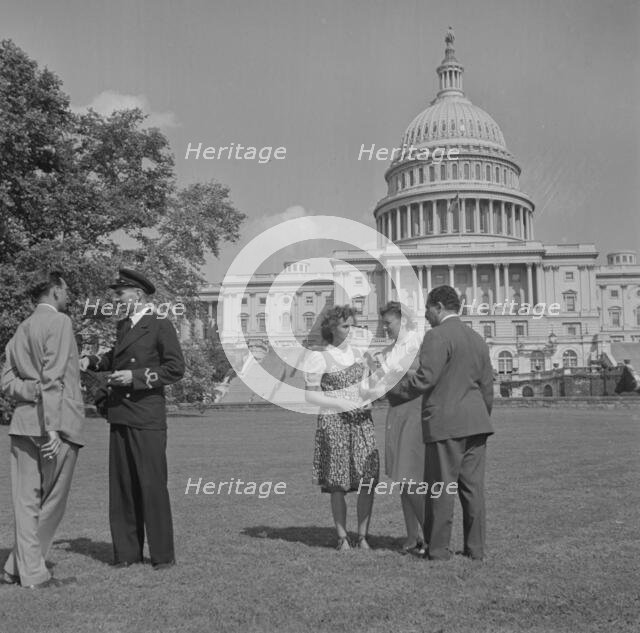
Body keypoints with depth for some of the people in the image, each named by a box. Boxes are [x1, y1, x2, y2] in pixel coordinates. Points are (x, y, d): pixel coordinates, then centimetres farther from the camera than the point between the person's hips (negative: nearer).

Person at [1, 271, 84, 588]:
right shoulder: (59, 322, -8)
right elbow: (53, 378, -17)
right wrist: (52, 427, -20)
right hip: (56, 423, -8)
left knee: (27, 500, 10)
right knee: (52, 502, 2)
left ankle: (28, 570, 15)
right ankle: (32, 573, 8)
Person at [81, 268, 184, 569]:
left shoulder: (160, 326, -6)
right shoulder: (123, 325, 16)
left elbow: (175, 368, -10)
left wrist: (136, 377, -15)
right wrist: (93, 361, 15)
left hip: (147, 419, -7)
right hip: (120, 417, 7)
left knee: (152, 485, -4)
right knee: (122, 485, 9)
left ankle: (162, 554, 6)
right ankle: (126, 551, 18)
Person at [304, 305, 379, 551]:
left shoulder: (356, 352, 11)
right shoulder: (318, 357, -6)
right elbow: (311, 395, -7)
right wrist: (340, 403, -18)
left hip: (362, 420, 5)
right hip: (333, 422, -5)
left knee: (368, 480, -2)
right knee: (338, 484, -1)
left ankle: (363, 536, 8)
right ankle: (342, 538, 11)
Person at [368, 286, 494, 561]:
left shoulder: (437, 336, -9)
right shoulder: (477, 339, 15)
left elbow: (425, 378, -15)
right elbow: (487, 387, 16)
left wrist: (393, 388, -1)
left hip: (446, 423, -7)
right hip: (476, 423, 7)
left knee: (441, 487, -1)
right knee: (473, 486, 8)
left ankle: (437, 548, 5)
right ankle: (475, 548, 11)